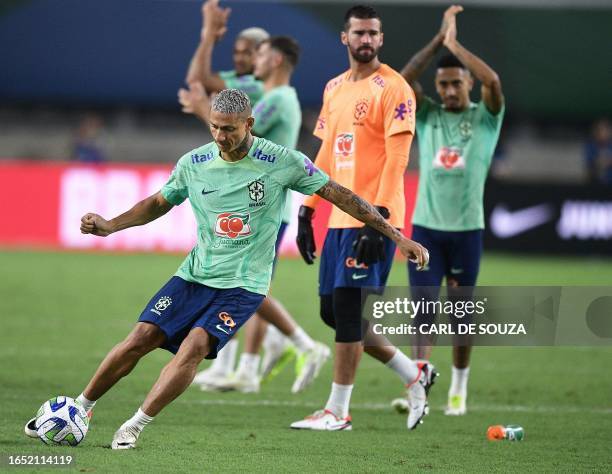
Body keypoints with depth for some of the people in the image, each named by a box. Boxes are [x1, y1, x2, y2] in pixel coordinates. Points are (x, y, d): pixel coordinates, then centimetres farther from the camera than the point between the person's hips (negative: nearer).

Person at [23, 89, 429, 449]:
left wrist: (395, 235, -6)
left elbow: (339, 194, -5)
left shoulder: (282, 162, -11)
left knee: (195, 345, -24)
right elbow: (159, 203, 16)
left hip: (243, 284, -3)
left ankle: (136, 425, -18)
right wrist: (110, 226, 2)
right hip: (194, 275, 3)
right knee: (141, 338, -9)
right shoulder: (194, 163, -1)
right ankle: (79, 409, 6)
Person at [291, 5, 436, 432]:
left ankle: (338, 411, 0)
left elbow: (396, 158, -15)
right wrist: (306, 211, 16)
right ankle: (414, 375, 21)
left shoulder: (393, 88, -8)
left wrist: (378, 218, -21)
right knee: (334, 312, 9)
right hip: (340, 219, 8)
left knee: (346, 307, -9)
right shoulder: (334, 88, 16)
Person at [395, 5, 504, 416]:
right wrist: (439, 39, -14)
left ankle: (459, 389, 22)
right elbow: (405, 79, -10)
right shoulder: (428, 115, 6)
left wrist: (455, 44, -16)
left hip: (467, 228, -1)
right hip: (425, 227, 1)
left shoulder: (485, 117, 1)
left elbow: (493, 81, -20)